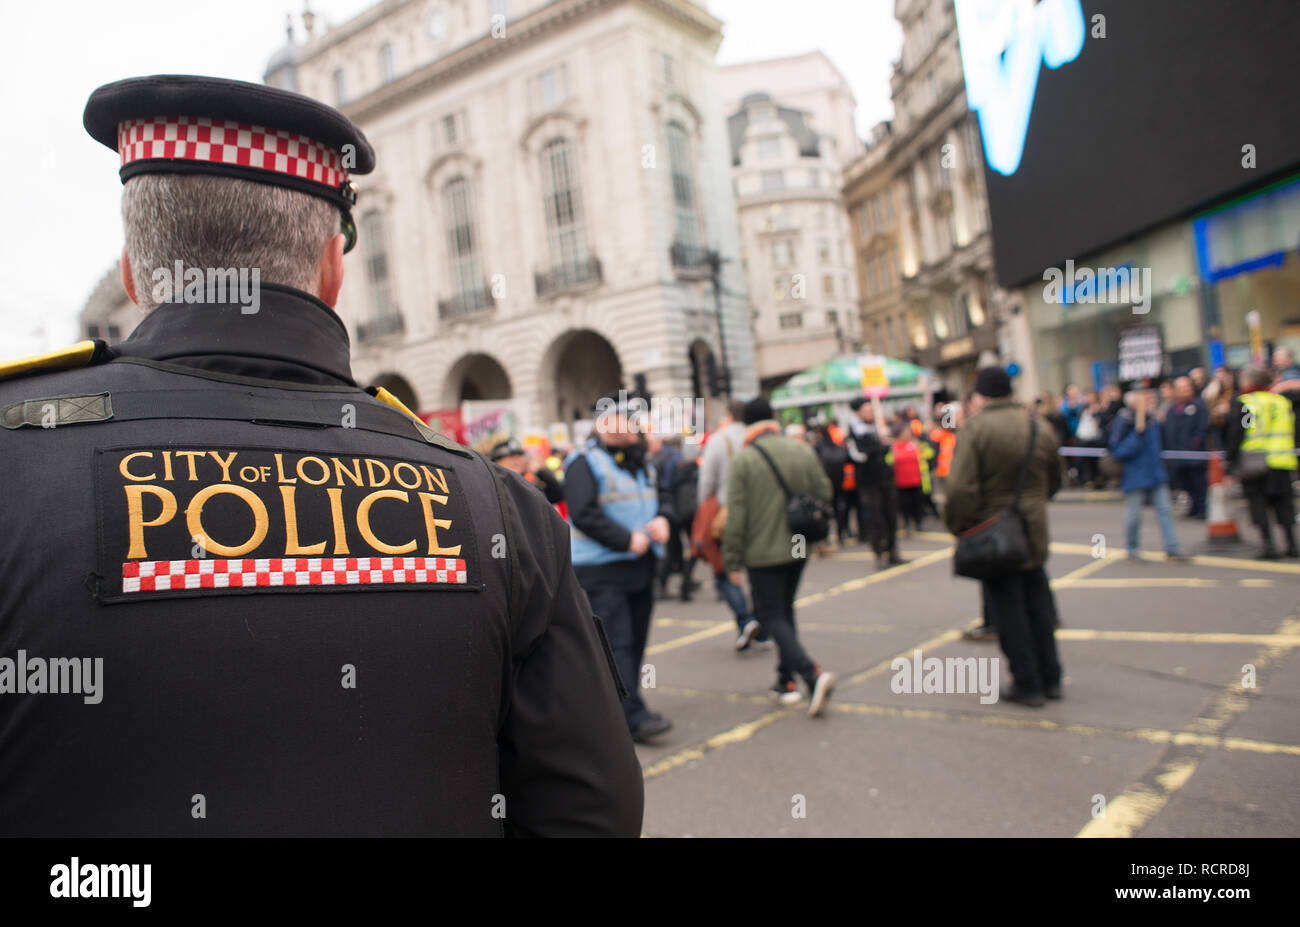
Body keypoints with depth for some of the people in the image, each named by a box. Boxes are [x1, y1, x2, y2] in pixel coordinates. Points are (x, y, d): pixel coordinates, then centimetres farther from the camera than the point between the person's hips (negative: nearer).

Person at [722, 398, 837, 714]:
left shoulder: (743, 460, -13)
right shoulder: (802, 451, 2)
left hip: (763, 553, -5)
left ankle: (812, 674, -16)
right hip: (800, 547, 5)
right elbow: (824, 493, 6)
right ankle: (786, 680, 24)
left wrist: (733, 560, -7)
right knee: (785, 609, 20)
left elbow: (736, 515, -14)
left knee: (772, 616, 2)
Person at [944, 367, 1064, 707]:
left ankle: (1027, 684, 11)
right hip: (1034, 529, 6)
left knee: (1007, 608, 4)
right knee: (1038, 602, 17)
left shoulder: (974, 429, -14)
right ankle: (1050, 678, 26)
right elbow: (1054, 481, 15)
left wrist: (958, 526, -7)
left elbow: (961, 488, -21)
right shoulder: (1040, 426, 4)